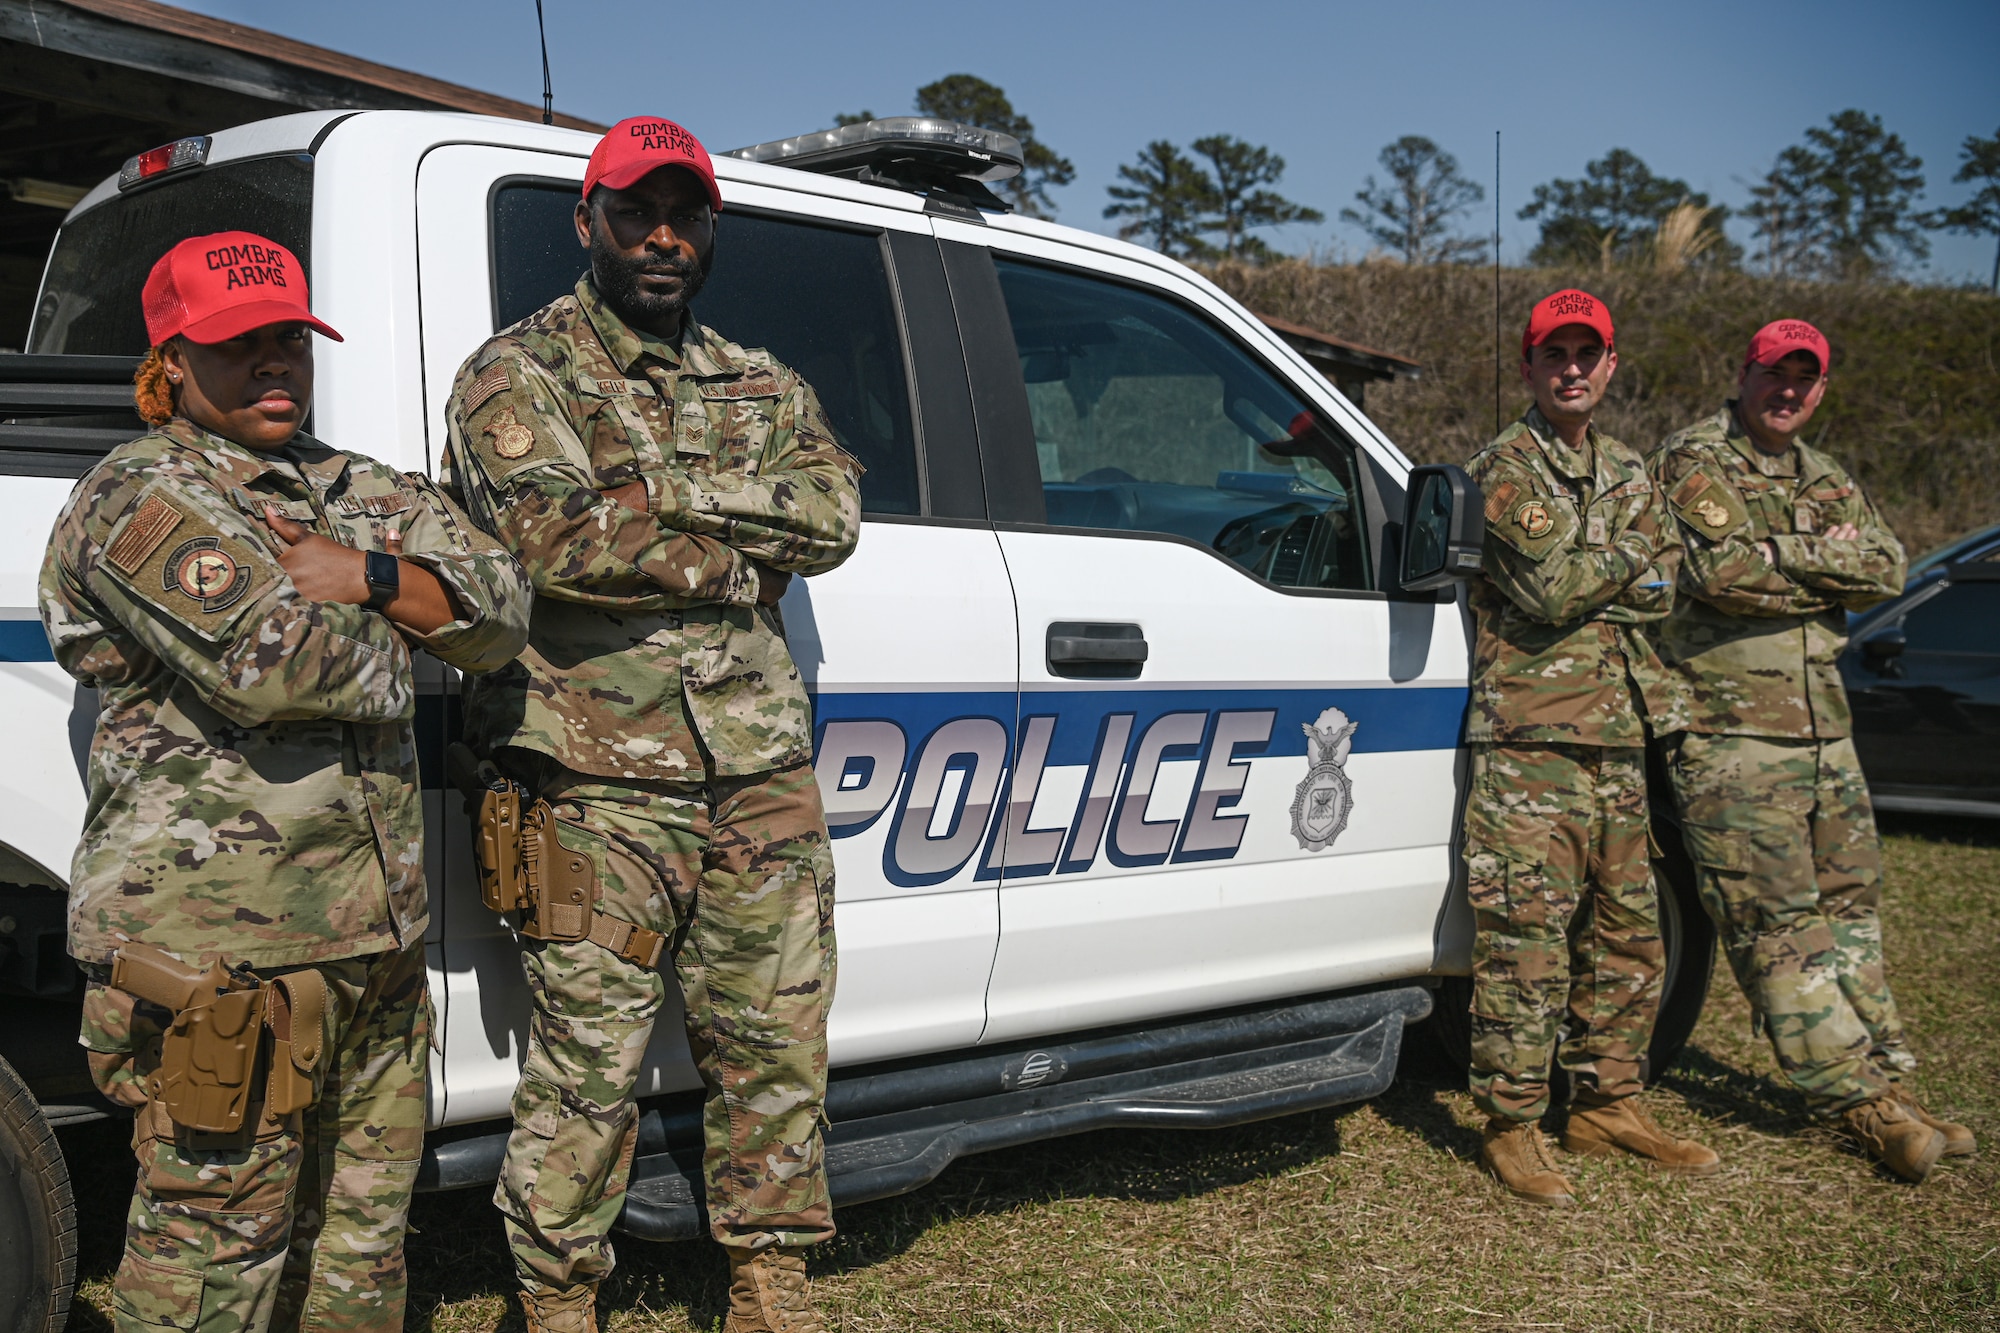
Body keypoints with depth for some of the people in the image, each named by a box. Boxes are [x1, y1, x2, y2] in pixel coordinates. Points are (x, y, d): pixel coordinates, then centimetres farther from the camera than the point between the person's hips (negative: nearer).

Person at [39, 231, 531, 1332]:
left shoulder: (362, 493, 17)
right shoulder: (137, 498, -6)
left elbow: (501, 612, 6)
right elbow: (273, 662, -21)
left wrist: (362, 577, -9)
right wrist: (394, 637, -1)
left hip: (373, 933, 8)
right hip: (215, 940, -7)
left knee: (361, 1226, 16)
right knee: (218, 1238, -1)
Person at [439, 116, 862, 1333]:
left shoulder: (761, 386, 18)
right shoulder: (517, 375, 1)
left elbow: (834, 516, 0)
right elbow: (560, 538, -17)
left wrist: (664, 487, -10)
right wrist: (740, 554, -6)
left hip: (762, 775, 5)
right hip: (601, 783, -5)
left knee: (778, 1045, 11)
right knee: (588, 1062, 0)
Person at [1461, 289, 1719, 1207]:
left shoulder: (1626, 473, 19)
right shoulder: (1501, 470, -3)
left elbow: (1662, 590, 9)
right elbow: (1547, 590, -15)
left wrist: (1586, 583, -7)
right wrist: (1629, 555, -1)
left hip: (1618, 740, 7)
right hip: (1529, 740, -7)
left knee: (1628, 933, 12)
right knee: (1526, 940, -7)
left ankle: (1609, 1105, 25)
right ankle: (1511, 1127, 2)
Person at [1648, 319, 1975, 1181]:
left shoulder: (1827, 483, 18)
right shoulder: (1692, 462, -4)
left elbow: (1887, 569, 2)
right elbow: (1722, 572, -19)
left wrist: (1786, 553, -11)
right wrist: (1829, 570, -5)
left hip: (1826, 730, 7)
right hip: (1730, 734, -7)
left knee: (1848, 911, 12)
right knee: (1777, 926, -5)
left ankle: (1888, 1084, 20)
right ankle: (1863, 1104, 1)